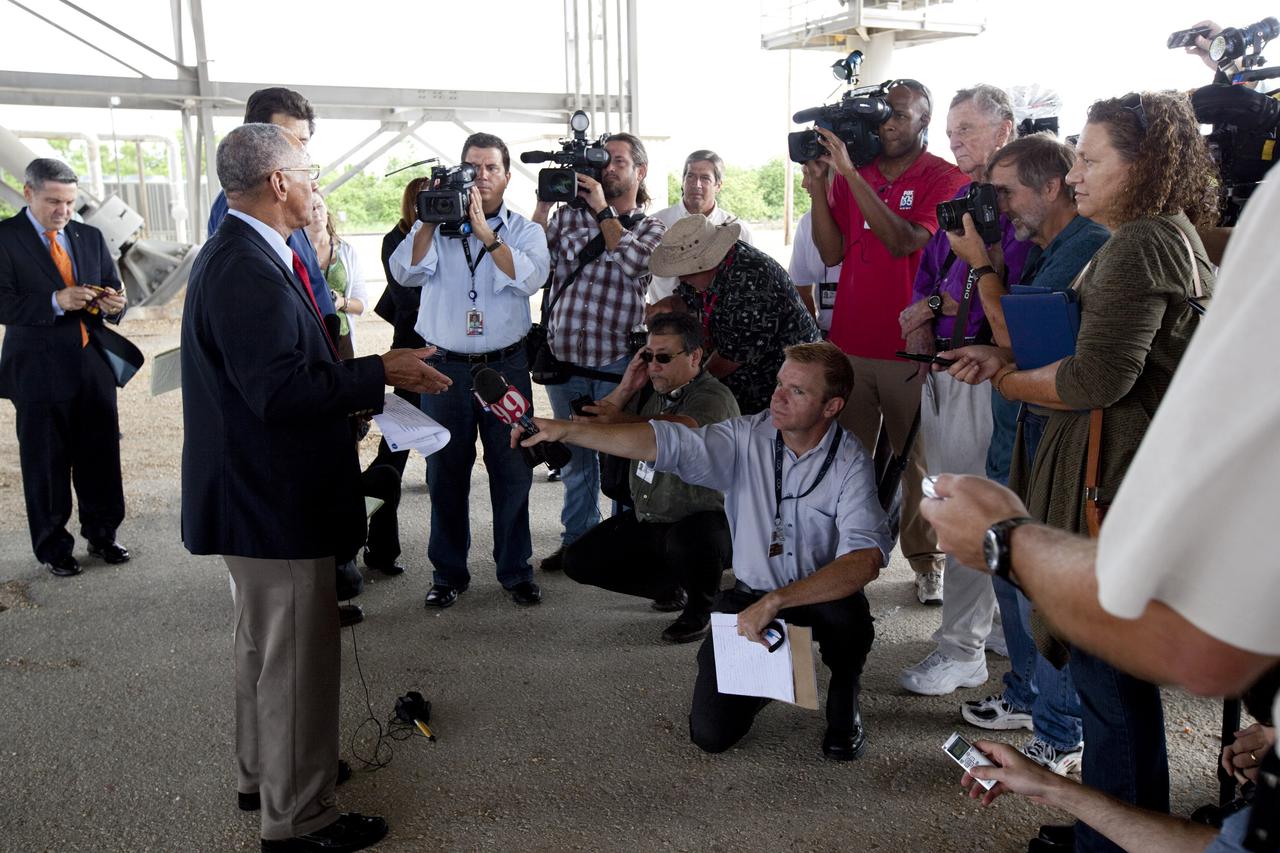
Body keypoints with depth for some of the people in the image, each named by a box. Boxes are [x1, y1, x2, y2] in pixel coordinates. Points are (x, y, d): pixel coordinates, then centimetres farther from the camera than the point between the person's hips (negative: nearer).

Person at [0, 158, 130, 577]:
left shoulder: (90, 237, 10)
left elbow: (112, 292, 12)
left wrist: (113, 305, -11)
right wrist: (55, 302, -26)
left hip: (94, 365, 4)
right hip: (38, 370, -4)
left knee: (101, 457, 11)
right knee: (45, 465, 7)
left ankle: (102, 535, 28)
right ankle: (52, 548, 21)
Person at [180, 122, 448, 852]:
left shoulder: (239, 256, 10)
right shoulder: (248, 270, -24)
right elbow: (279, 389, -29)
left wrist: (352, 397, 12)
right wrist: (381, 373, -22)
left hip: (259, 490, 11)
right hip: (275, 499, -11)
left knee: (267, 643, 24)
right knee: (298, 656, 1)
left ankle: (264, 771, 42)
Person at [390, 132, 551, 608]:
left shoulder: (523, 230, 5)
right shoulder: (434, 226, 7)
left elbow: (530, 279, -14)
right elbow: (406, 273, -8)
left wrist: (484, 232, -19)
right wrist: (432, 219, -15)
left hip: (506, 367, 0)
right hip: (445, 367, 1)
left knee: (513, 471, 5)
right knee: (445, 473, 7)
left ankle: (515, 570, 19)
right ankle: (448, 573, 20)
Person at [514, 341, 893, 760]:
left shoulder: (850, 462, -17)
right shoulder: (746, 437, -9)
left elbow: (867, 558, -31)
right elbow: (663, 442, -17)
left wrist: (775, 602, -38)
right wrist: (565, 429, -26)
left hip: (822, 597, -2)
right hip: (749, 594, 2)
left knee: (846, 611, -38)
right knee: (711, 733, -9)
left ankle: (844, 693, -2)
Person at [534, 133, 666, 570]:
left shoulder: (651, 228, 6)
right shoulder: (568, 214, 10)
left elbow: (633, 261, -17)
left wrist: (602, 210, -9)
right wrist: (543, 204, -5)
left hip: (616, 365, -2)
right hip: (563, 360, 3)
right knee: (574, 457, 16)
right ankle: (576, 538, 30)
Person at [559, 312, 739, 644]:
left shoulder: (714, 398, -18)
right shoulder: (649, 390, 5)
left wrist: (621, 420, -58)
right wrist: (626, 389, -11)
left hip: (705, 520, -8)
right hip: (646, 521, 8)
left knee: (685, 539, -40)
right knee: (579, 561, 2)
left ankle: (700, 610, -6)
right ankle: (671, 586, 19)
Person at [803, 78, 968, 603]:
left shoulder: (944, 178, -2)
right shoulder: (854, 175, 13)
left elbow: (904, 241, -18)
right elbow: (832, 252, 6)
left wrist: (849, 173, -19)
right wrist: (817, 185, -4)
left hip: (910, 348, -4)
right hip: (849, 343, 4)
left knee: (916, 459, 2)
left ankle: (926, 559, 13)